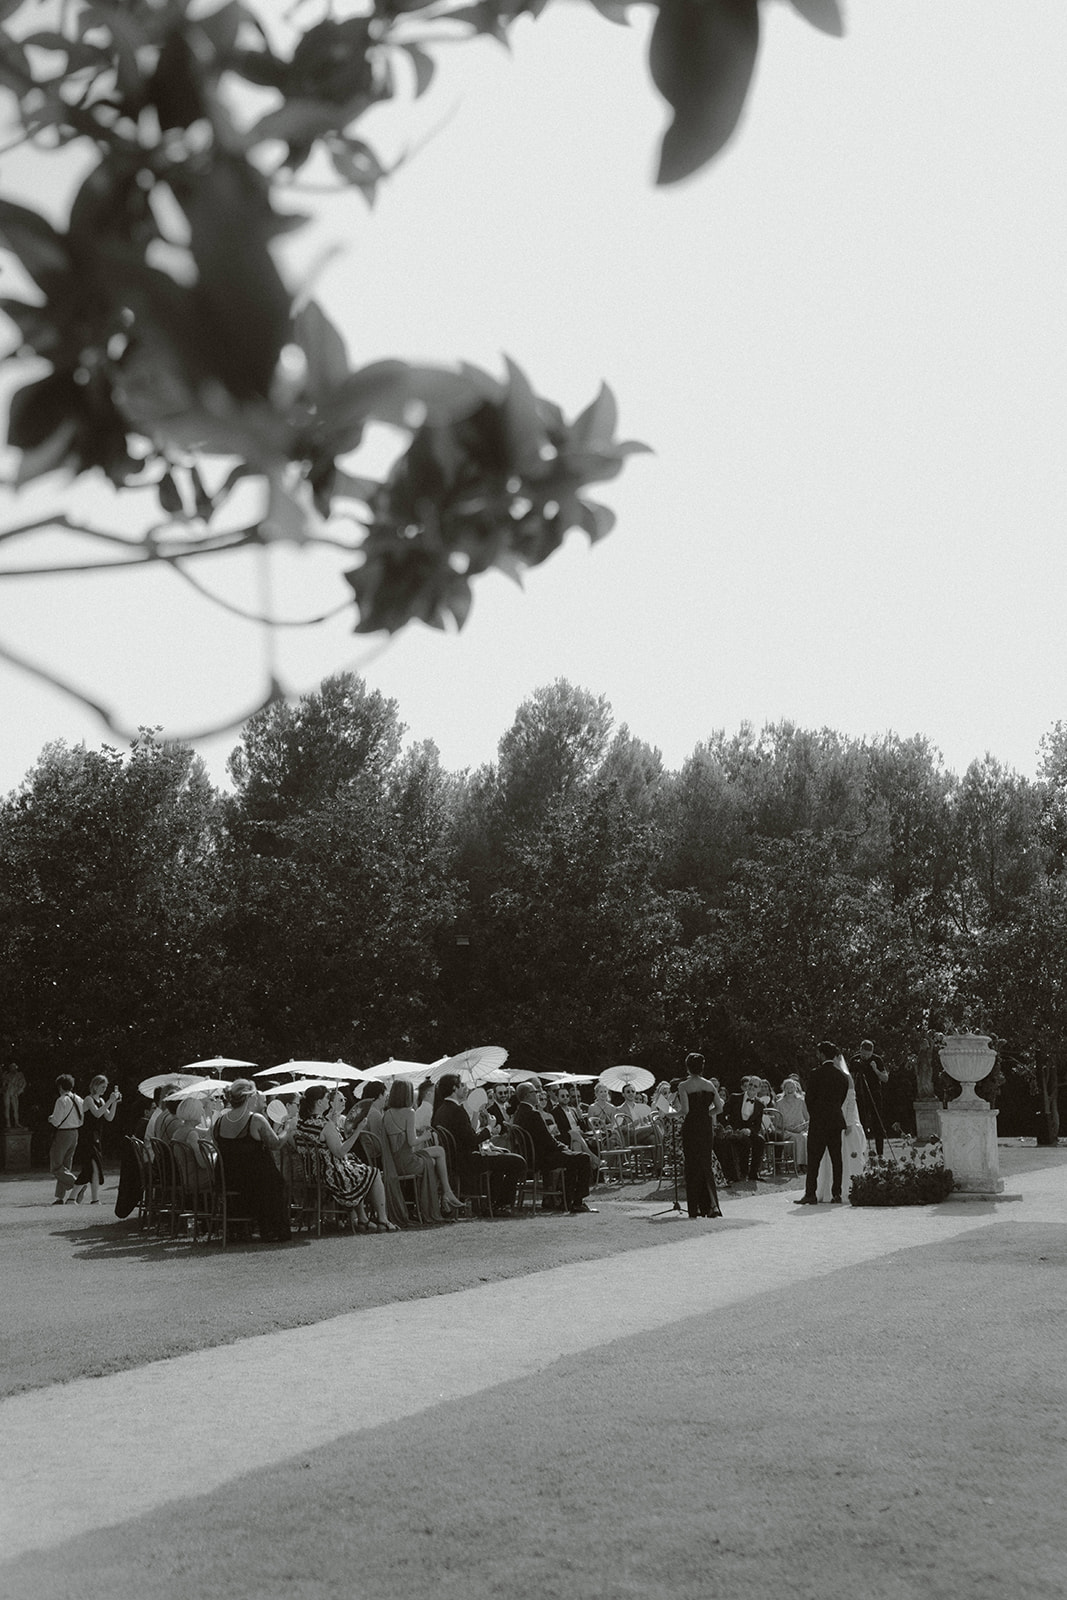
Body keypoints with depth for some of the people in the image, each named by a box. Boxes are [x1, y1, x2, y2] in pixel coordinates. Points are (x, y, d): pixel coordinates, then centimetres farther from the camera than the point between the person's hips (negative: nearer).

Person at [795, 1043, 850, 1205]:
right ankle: (837, 1194, 7)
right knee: (836, 1158, 8)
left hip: (818, 1121, -5)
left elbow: (809, 1098, -5)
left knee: (814, 1159, -3)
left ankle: (810, 1194, -5)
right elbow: (842, 1100, 11)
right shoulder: (843, 1076, 7)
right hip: (836, 1121, 5)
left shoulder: (817, 1074, -8)